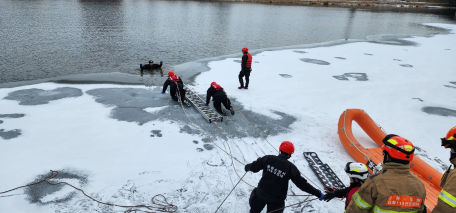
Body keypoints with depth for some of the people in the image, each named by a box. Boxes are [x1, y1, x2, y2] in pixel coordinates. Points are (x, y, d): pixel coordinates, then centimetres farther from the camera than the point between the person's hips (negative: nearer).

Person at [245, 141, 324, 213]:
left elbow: (254, 167, -5)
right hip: (276, 200, -2)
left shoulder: (268, 159, -11)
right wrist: (318, 194, -7)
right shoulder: (290, 167, -15)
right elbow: (302, 184, -14)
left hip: (261, 193, 2)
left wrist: (247, 167, 19)